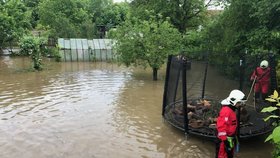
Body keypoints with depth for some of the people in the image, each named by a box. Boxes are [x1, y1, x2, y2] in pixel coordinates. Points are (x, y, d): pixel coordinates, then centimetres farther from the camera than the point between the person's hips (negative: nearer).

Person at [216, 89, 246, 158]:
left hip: (230, 138, 11)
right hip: (225, 139, -11)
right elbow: (221, 126, -28)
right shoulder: (226, 111, -24)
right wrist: (224, 140, -27)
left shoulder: (231, 110, 10)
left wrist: (235, 137, 25)